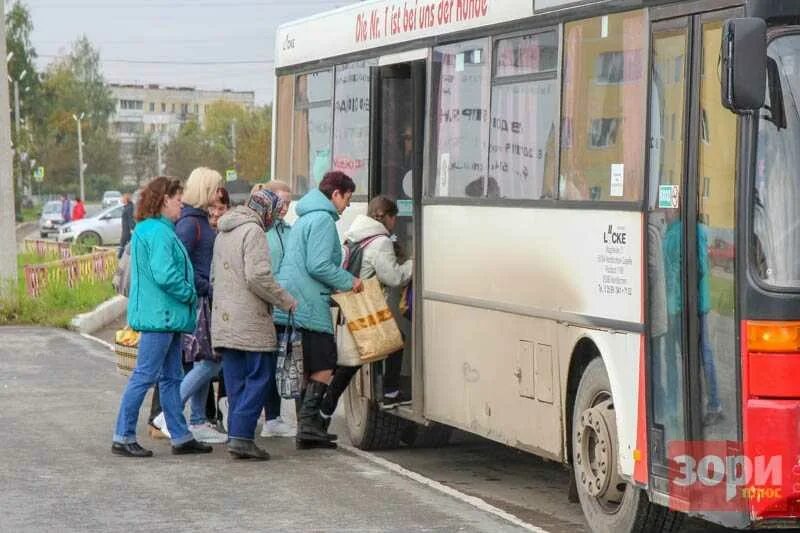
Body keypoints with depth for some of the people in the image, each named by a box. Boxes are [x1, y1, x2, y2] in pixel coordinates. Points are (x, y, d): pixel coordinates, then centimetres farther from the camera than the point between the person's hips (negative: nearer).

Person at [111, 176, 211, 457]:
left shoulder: (147, 230, 16)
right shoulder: (159, 232, -17)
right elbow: (165, 275, -24)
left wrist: (187, 296, 16)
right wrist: (190, 295, -11)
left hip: (167, 316, 11)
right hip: (160, 315, -11)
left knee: (171, 378, 13)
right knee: (144, 376, -6)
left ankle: (181, 437, 19)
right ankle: (123, 438, -1)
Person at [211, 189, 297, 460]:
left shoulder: (223, 234, 19)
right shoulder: (253, 231, -10)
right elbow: (258, 277, -19)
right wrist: (287, 302, -9)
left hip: (224, 320, 9)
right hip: (250, 320, -9)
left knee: (235, 380, 10)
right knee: (258, 377, -4)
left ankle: (236, 435, 9)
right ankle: (241, 435, -11)